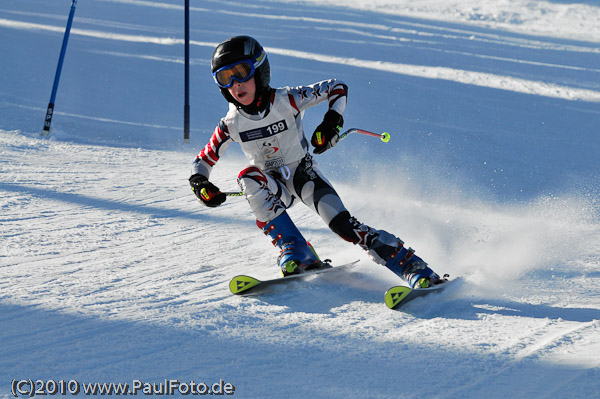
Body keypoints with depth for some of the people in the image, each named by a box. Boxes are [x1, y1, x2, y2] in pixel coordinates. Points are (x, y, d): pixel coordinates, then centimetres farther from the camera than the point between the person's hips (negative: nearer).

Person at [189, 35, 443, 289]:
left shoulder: (286, 100, -18)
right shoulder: (231, 124, -10)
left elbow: (337, 87, -10)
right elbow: (203, 160, 2)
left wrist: (332, 121, -27)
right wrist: (200, 183, -20)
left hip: (304, 175, -2)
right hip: (272, 187, 2)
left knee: (343, 224, -23)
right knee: (248, 177, -31)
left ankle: (414, 268, -19)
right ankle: (296, 254, -29)